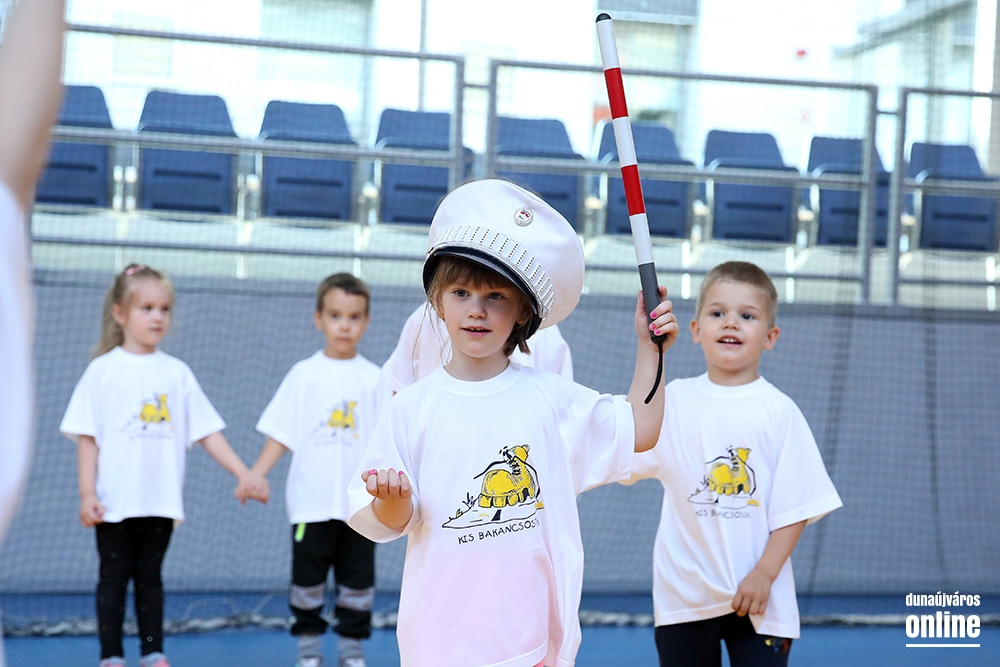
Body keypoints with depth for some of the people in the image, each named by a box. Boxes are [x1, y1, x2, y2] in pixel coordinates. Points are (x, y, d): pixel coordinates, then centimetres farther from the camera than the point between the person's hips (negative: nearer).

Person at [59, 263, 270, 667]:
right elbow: (87, 436, -3)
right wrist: (87, 493, -10)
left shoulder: (177, 372, 5)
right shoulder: (103, 370, -2)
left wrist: (243, 474, -3)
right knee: (114, 576, 5)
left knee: (150, 576, 11)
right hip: (114, 501, -2)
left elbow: (207, 431, 5)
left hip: (162, 501, 2)